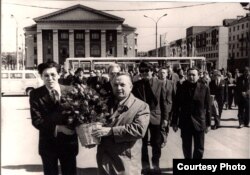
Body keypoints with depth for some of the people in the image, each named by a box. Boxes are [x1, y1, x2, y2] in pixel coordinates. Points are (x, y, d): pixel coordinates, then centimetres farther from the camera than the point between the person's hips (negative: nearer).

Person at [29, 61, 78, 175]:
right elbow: (36, 120, -11)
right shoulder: (35, 94, -6)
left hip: (68, 142, 1)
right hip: (48, 143, 0)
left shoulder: (69, 91, -3)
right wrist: (58, 128, -21)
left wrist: (60, 96, -20)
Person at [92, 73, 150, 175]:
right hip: (104, 160, 4)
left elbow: (139, 129, -20)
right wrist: (90, 136, -4)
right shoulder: (106, 103, 10)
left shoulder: (141, 106, -5)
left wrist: (111, 131, -22)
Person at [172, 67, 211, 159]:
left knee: (199, 149, 6)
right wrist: (174, 122, 1)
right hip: (185, 123, 1)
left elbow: (207, 107, -1)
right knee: (186, 148, 14)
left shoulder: (204, 88, -4)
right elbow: (176, 106, 2)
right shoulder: (181, 88, -2)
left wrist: (208, 123, 0)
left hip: (199, 123, -1)